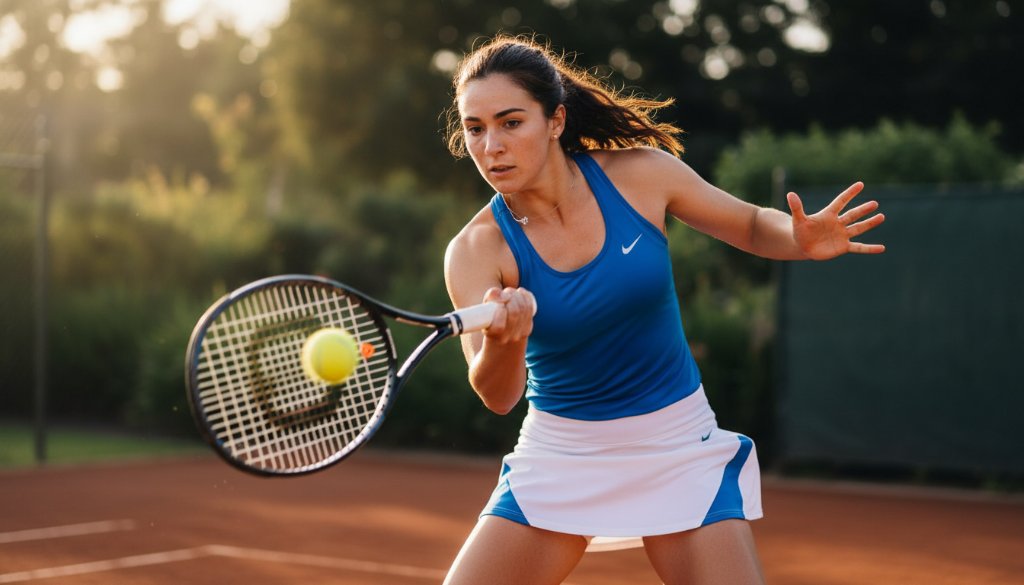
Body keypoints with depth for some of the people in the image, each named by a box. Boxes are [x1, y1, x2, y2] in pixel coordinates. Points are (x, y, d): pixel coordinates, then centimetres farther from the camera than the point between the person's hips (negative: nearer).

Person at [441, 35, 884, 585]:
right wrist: (504, 338, -47)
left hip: (680, 451, 0)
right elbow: (497, 396, -24)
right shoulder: (476, 250, -14)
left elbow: (753, 225, 5)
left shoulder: (640, 173, -10)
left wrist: (804, 239, -18)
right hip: (558, 456, 0)